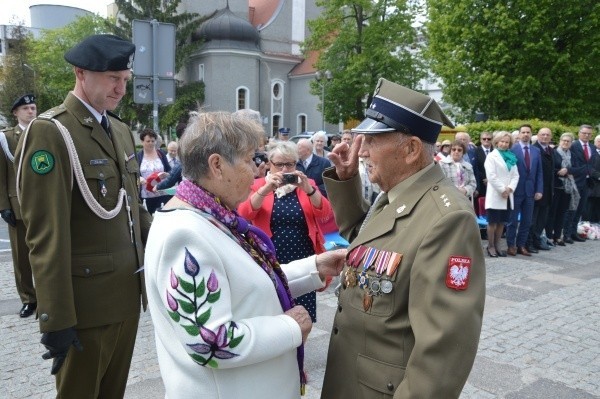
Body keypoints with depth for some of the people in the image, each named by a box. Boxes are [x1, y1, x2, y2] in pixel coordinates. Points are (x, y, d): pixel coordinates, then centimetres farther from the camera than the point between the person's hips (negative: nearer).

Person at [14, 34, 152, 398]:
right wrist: (56, 319, -17)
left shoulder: (122, 130, 11)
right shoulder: (50, 132, -13)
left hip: (128, 294, 7)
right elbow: (46, 235, -18)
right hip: (87, 303, -7)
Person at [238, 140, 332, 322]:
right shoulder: (259, 185, 3)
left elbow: (325, 214, -6)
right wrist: (266, 189, -25)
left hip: (302, 261, 1)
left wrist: (308, 189, -20)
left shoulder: (307, 184, 7)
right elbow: (244, 214, -12)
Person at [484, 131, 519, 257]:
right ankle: (490, 246, 7)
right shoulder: (491, 156, -2)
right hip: (495, 195, -6)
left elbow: (515, 175, 10)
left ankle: (497, 245, 18)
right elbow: (491, 176, -12)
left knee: (502, 222, 9)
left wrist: (510, 188, -7)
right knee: (492, 222, -2)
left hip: (508, 195, 6)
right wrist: (502, 190, -14)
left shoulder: (511, 157, 16)